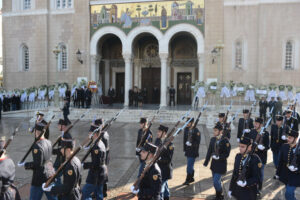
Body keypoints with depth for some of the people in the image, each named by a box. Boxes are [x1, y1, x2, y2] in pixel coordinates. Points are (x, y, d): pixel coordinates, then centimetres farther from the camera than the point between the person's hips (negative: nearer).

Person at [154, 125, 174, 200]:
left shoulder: (169, 144, -22)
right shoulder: (157, 140, 1)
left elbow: (169, 159, -23)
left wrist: (160, 158, -34)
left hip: (164, 170, -8)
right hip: (158, 167, 8)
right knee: (164, 183, 27)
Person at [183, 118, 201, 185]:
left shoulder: (196, 131, -14)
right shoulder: (186, 129, 5)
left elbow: (197, 142, -11)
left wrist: (191, 144, -24)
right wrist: (185, 149, 12)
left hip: (193, 151, -7)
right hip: (188, 151, 7)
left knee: (189, 166, -7)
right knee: (190, 165, 18)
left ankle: (187, 180, 0)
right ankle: (191, 178, 31)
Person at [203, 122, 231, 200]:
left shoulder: (225, 141, -16)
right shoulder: (213, 139, 1)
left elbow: (226, 154, -14)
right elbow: (209, 151, 7)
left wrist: (219, 157, -27)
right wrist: (206, 162, 8)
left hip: (221, 165, -6)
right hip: (214, 164, 6)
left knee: (216, 181, -8)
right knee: (216, 181, 17)